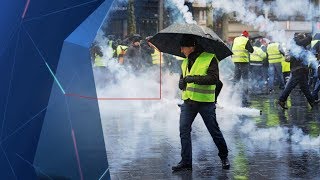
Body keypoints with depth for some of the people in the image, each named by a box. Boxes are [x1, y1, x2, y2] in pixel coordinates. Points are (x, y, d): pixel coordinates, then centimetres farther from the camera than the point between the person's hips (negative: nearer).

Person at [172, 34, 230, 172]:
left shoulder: (210, 58, -8)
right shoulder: (185, 62, 15)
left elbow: (213, 78, -17)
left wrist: (195, 78, -24)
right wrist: (182, 82, 1)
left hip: (205, 102, -6)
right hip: (188, 101, 6)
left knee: (214, 130, 5)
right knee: (184, 130, -1)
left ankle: (224, 157, 26)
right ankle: (186, 161, 7)